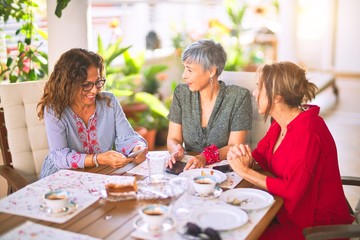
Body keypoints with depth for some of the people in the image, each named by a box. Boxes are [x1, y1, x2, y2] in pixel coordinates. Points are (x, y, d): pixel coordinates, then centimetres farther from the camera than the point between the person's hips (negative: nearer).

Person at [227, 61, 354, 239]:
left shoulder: (308, 132, -24)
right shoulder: (279, 124, 3)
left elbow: (292, 189, -28)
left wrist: (244, 171, -19)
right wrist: (246, 159, -14)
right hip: (289, 212, 7)